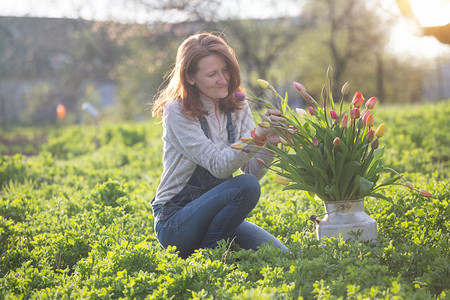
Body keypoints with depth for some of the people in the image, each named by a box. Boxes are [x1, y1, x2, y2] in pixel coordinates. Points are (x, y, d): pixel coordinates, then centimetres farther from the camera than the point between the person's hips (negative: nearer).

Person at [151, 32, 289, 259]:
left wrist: (270, 142, -23)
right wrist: (257, 134, -35)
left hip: (214, 211, 6)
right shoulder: (177, 111, -13)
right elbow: (219, 166, -23)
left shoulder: (237, 106, 4)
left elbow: (252, 170, -4)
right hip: (174, 221, -6)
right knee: (246, 185, -29)